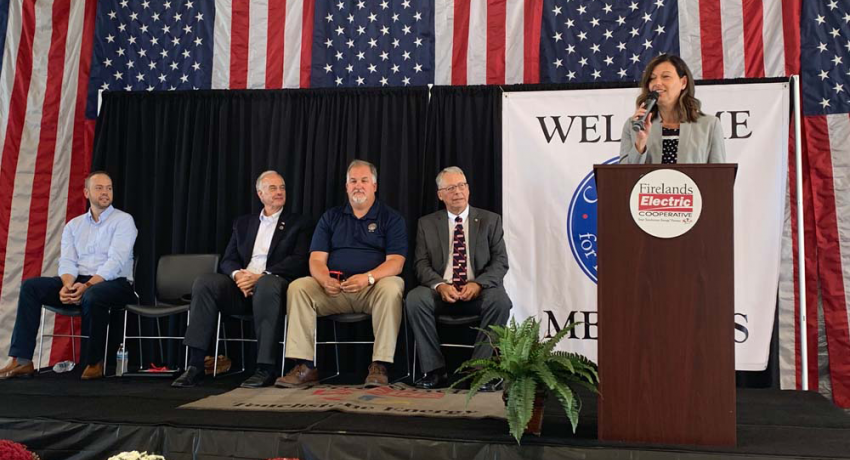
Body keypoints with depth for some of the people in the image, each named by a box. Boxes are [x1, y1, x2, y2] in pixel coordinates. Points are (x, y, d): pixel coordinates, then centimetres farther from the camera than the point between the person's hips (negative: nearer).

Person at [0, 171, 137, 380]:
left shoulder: (123, 220, -1)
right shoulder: (73, 225, 15)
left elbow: (115, 262, -14)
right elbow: (66, 261, 3)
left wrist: (87, 285, -27)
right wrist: (67, 285, -20)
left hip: (115, 283, -5)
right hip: (77, 282, 5)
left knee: (92, 295, -39)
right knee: (31, 286, -15)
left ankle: (95, 363, -20)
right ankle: (21, 360, -18)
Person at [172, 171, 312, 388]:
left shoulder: (298, 223, 11)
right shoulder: (243, 223, 22)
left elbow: (298, 262, -4)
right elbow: (227, 260, 14)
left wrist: (260, 276, -17)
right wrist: (238, 274, -11)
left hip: (272, 282, -4)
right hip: (241, 285, 4)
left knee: (267, 284, -39)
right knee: (204, 282, -23)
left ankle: (265, 369, -35)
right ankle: (196, 365, -24)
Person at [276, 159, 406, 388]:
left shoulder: (391, 218, 7)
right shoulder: (330, 217, 15)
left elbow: (395, 262, -5)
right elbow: (316, 260, 6)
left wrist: (368, 277, -26)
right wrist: (325, 280, -19)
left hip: (372, 289, -2)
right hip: (334, 289, 3)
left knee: (391, 288, -35)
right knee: (298, 287, -22)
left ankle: (379, 366, -28)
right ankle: (305, 367, -20)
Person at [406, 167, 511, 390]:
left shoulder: (490, 220, 9)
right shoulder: (427, 224, 12)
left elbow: (500, 262, 1)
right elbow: (421, 264, 4)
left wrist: (478, 284, -18)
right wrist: (440, 285, -17)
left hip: (479, 292, -1)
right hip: (442, 292, 1)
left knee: (500, 300, -33)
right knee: (415, 298, -30)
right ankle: (435, 370, -19)